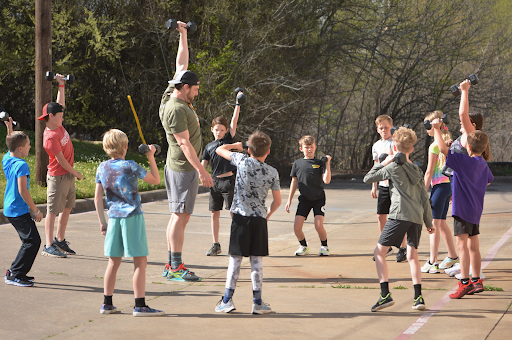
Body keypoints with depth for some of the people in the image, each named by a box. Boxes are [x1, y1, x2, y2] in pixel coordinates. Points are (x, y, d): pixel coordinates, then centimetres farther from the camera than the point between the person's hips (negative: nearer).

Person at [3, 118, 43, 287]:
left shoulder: (6, 159, 7)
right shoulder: (21, 165, -19)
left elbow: (11, 145, 32)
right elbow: (22, 191, -23)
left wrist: (9, 128, 29)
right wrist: (35, 211, -17)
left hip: (9, 209, 10)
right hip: (19, 211, -10)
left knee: (30, 241, 16)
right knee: (32, 240, -7)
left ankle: (14, 272, 20)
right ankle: (15, 275, -5)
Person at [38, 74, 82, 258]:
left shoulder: (58, 126, 5)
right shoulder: (51, 137, -21)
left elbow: (61, 103, 17)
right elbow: (61, 160, -18)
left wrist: (61, 85, 11)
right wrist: (76, 173, -8)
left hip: (69, 175, 9)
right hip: (57, 177, -9)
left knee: (67, 208, 12)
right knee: (53, 211, -3)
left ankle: (60, 240, 21)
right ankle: (49, 246, 1)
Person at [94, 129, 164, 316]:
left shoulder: (102, 168, 5)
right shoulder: (130, 166, -10)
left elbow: (97, 198, 9)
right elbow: (156, 180, -1)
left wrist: (102, 221, 16)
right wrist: (151, 157, 5)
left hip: (114, 217, 6)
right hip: (132, 216, -6)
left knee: (113, 262, 13)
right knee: (140, 262, -1)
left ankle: (107, 303, 16)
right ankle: (140, 305, -3)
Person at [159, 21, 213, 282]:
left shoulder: (173, 96, 9)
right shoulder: (176, 109, -19)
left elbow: (182, 64, 20)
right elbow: (184, 143, -22)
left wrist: (183, 35, 19)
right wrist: (201, 170, -22)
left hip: (180, 166, 10)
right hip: (183, 167, -10)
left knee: (178, 216, 11)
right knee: (180, 216, -9)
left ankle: (171, 265, 15)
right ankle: (176, 268, -9)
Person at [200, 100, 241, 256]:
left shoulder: (228, 139, 4)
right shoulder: (209, 146, 12)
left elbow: (234, 121, -4)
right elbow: (203, 164, 9)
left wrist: (238, 103, -7)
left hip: (229, 180, -4)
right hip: (215, 181, 4)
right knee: (215, 214, 6)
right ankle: (216, 245, 13)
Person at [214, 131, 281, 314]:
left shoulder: (242, 161, -5)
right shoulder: (272, 172, -1)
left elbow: (220, 149, 8)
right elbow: (277, 200, 5)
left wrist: (235, 145, 26)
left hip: (240, 217, -1)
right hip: (259, 218, 1)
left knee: (235, 259, 3)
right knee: (257, 261, 6)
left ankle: (227, 300, 3)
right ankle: (257, 302, 7)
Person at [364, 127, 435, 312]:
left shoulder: (393, 168, -1)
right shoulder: (418, 170, 16)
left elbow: (368, 178, 5)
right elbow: (424, 199, 16)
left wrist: (383, 163, 15)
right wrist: (429, 223, 22)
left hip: (400, 215, -6)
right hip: (417, 218, 6)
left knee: (379, 252, 0)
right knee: (412, 256, 15)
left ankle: (385, 295, -11)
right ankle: (418, 297, 7)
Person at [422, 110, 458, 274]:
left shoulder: (434, 146, -14)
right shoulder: (447, 143, 11)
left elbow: (429, 172, -14)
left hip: (439, 186, -9)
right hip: (449, 185, 9)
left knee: (434, 223, -7)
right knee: (442, 223, 17)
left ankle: (432, 262, -8)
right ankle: (453, 256, 24)